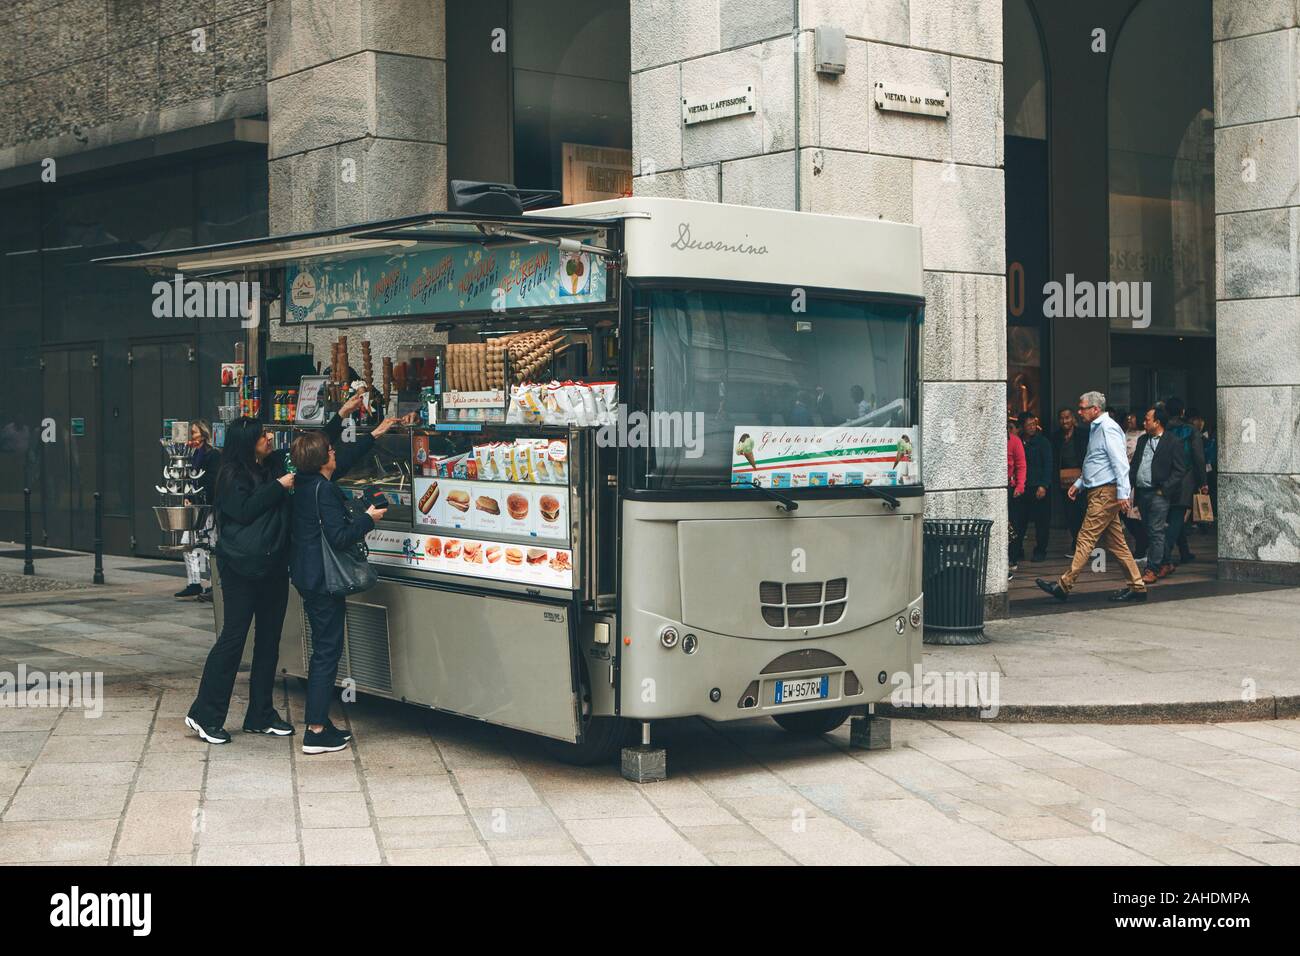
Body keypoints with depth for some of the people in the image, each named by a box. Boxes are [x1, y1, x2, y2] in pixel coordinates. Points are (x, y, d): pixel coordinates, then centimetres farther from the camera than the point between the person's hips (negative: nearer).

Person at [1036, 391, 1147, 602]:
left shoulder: (1108, 428, -12)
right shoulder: (1096, 428, 20)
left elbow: (1120, 462, -19)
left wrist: (1123, 494, -24)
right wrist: (1079, 483, 20)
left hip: (1105, 493, -10)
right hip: (1099, 492, 10)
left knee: (1086, 538, -9)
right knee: (1116, 543, 10)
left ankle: (1065, 585, -8)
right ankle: (1137, 586, 12)